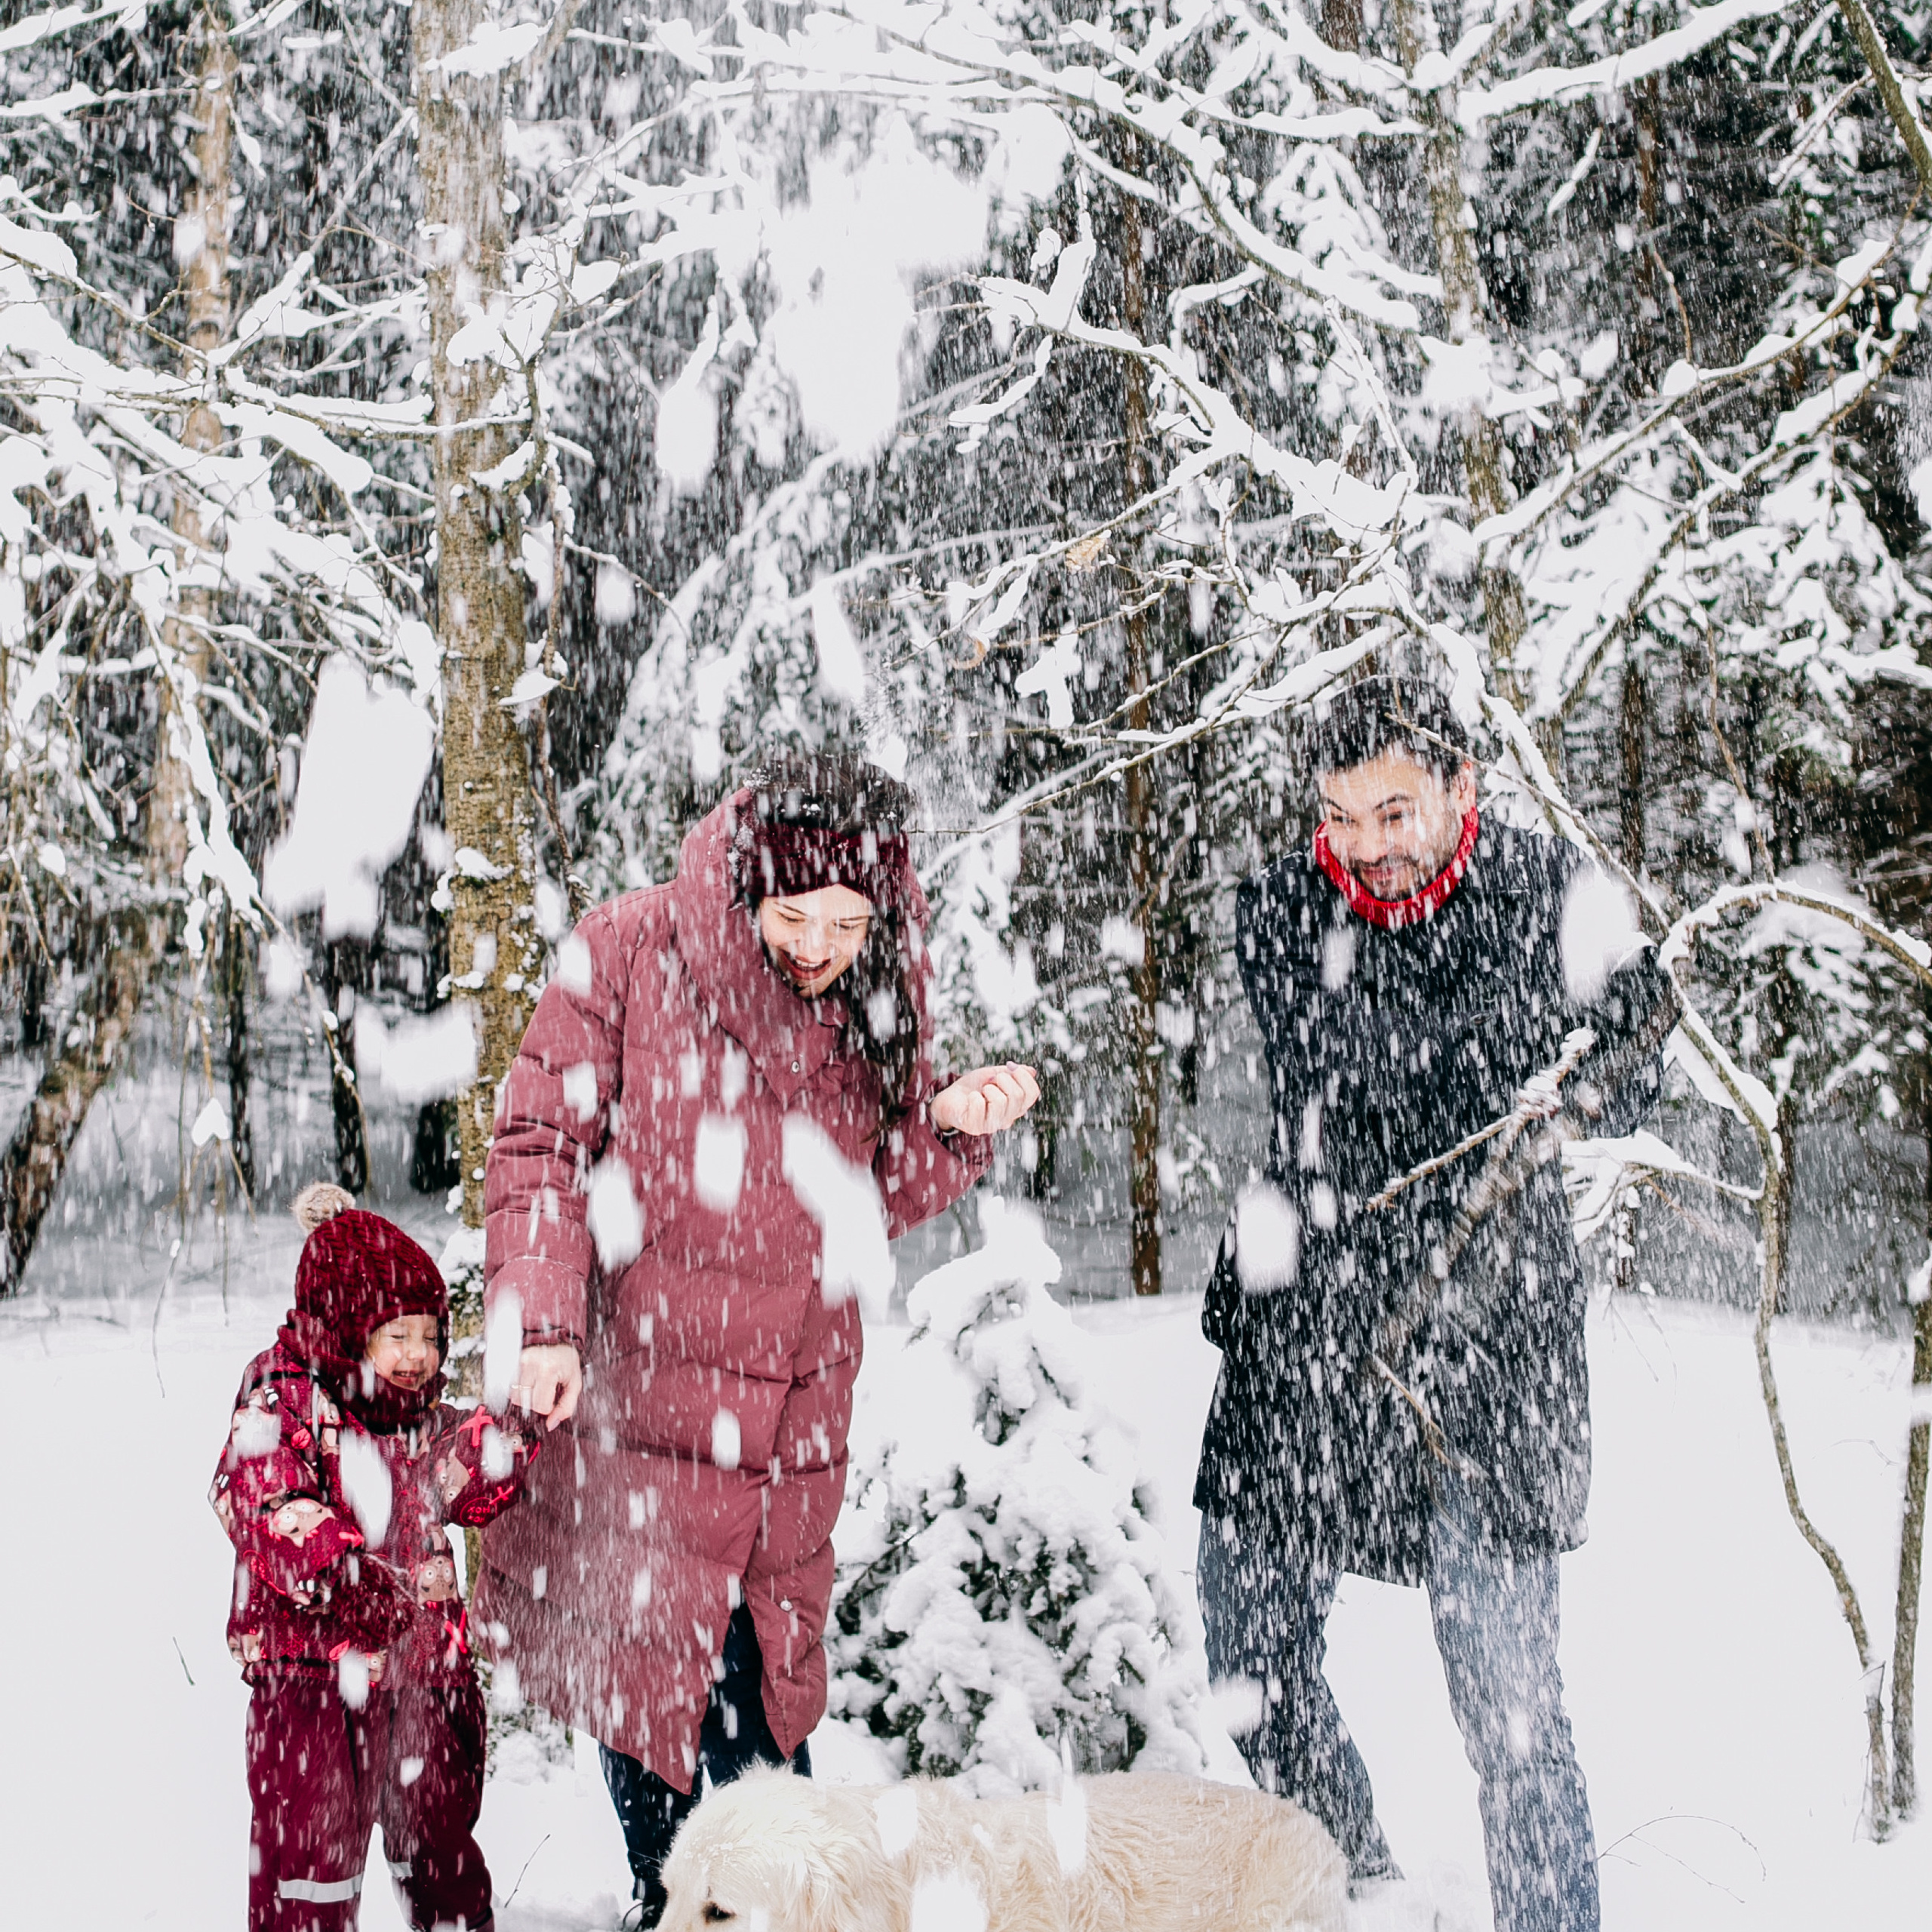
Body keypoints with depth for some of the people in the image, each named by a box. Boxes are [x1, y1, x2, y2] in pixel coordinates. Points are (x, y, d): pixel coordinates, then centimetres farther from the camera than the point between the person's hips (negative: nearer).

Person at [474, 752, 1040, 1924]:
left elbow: (877, 1196, 10)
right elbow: (543, 1143, -6)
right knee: (644, 1669, 5)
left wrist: (953, 1126, -10)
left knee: (764, 1683, 9)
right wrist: (542, 1321, -15)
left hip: (795, 1406, 3)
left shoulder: (878, 994, 1)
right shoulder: (626, 955, -11)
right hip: (637, 1387, -2)